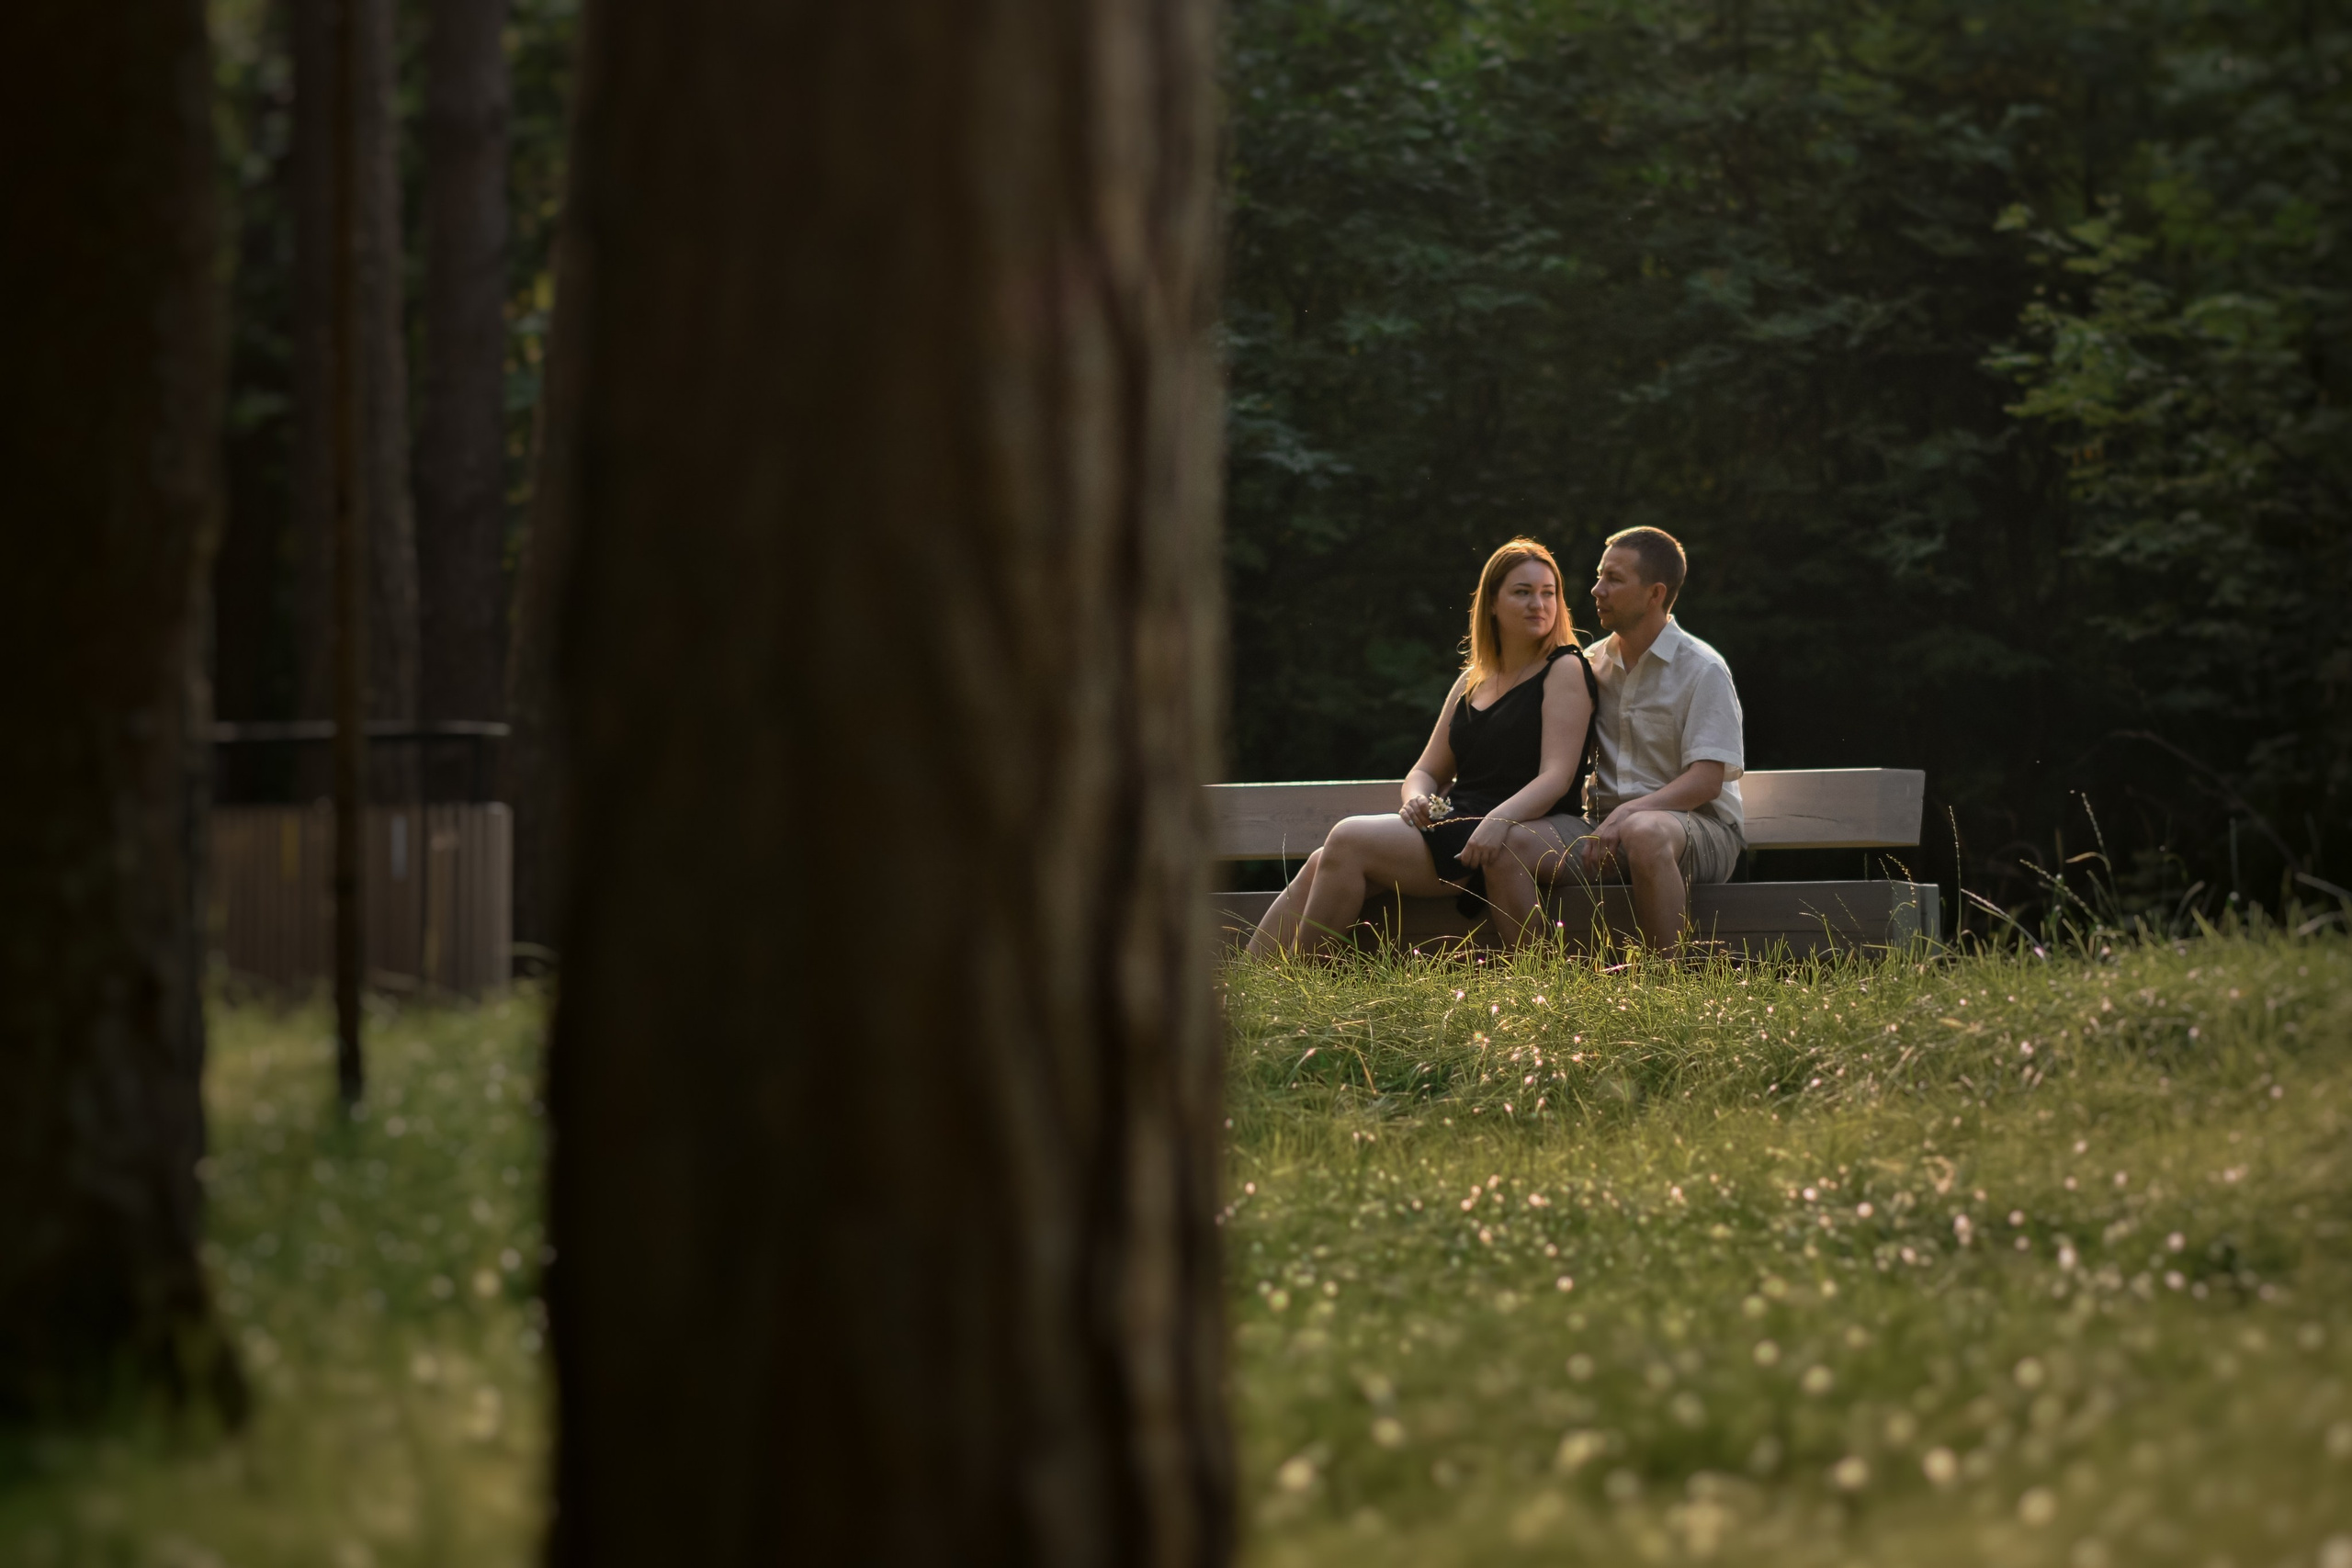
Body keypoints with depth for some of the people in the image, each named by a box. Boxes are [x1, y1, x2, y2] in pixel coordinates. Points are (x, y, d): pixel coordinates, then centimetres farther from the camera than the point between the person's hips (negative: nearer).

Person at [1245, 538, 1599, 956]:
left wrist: (1498, 819, -29)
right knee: (1321, 864, -17)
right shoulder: (1471, 682, 23)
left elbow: (1557, 776, -11)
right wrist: (1417, 798, -3)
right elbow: (1427, 771, 23)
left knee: (1349, 841, -24)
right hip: (1454, 822, 7)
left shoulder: (1565, 669, 2)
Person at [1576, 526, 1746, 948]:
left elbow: (1707, 781, -11)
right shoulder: (1592, 664, 15)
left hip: (1701, 826, -4)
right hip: (1611, 827, 4)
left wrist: (1628, 812, -26)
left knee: (1645, 833, -41)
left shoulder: (1703, 670, -2)